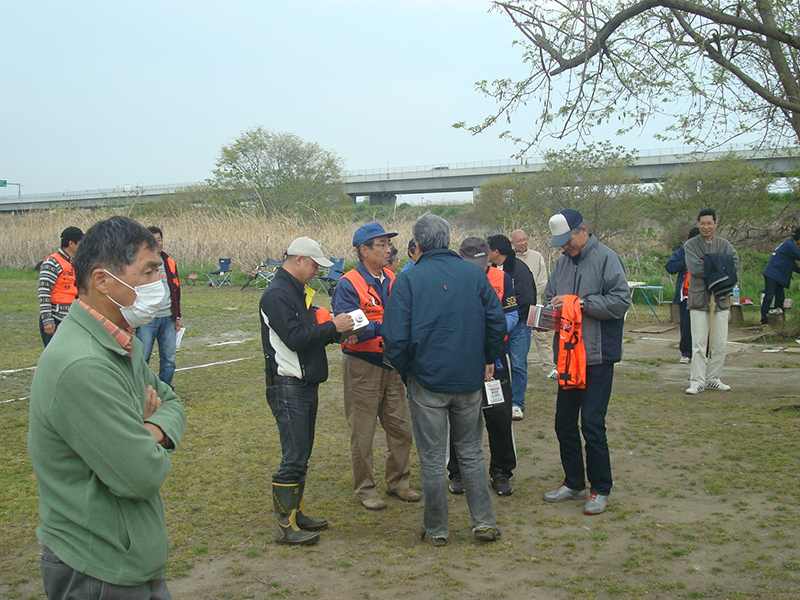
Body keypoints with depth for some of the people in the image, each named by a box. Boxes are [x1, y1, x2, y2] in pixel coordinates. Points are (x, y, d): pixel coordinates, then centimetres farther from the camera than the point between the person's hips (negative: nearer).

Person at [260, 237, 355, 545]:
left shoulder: (296, 291, 17)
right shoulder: (277, 294, -15)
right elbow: (295, 338, -23)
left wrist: (337, 333, 1)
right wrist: (333, 327, -16)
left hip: (306, 385, 10)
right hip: (288, 388, -10)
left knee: (301, 454, 16)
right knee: (294, 458, -7)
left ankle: (296, 513, 26)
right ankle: (285, 526, 1)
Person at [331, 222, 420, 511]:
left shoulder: (392, 280, 7)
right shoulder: (348, 285, -12)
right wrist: (385, 326, -29)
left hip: (392, 365, 6)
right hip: (362, 366, -6)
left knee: (401, 429, 11)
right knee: (363, 433, 5)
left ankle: (398, 482, 29)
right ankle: (364, 489, 20)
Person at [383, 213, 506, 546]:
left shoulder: (408, 280, -8)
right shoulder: (474, 274, 0)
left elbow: (395, 337, -12)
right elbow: (497, 322, 0)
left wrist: (405, 371, 4)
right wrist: (489, 360, 13)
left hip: (427, 381, -3)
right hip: (470, 380, 3)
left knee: (432, 458, 7)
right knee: (471, 451, 16)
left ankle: (436, 530, 17)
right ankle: (484, 522, 17)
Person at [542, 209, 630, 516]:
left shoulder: (606, 258, -9)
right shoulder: (562, 262, 11)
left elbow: (621, 301, -17)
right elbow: (550, 296, 19)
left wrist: (581, 302, -20)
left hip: (597, 355, -7)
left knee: (592, 424, -5)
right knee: (564, 422, 13)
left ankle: (600, 489, 11)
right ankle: (574, 483, 29)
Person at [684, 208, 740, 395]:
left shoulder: (724, 244, 11)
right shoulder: (690, 245, 3)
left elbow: (735, 264, -6)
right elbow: (695, 268, -13)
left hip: (721, 298, 3)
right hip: (699, 298, -3)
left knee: (720, 344, 6)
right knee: (699, 343, -5)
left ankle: (713, 379, 18)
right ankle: (697, 381, 0)